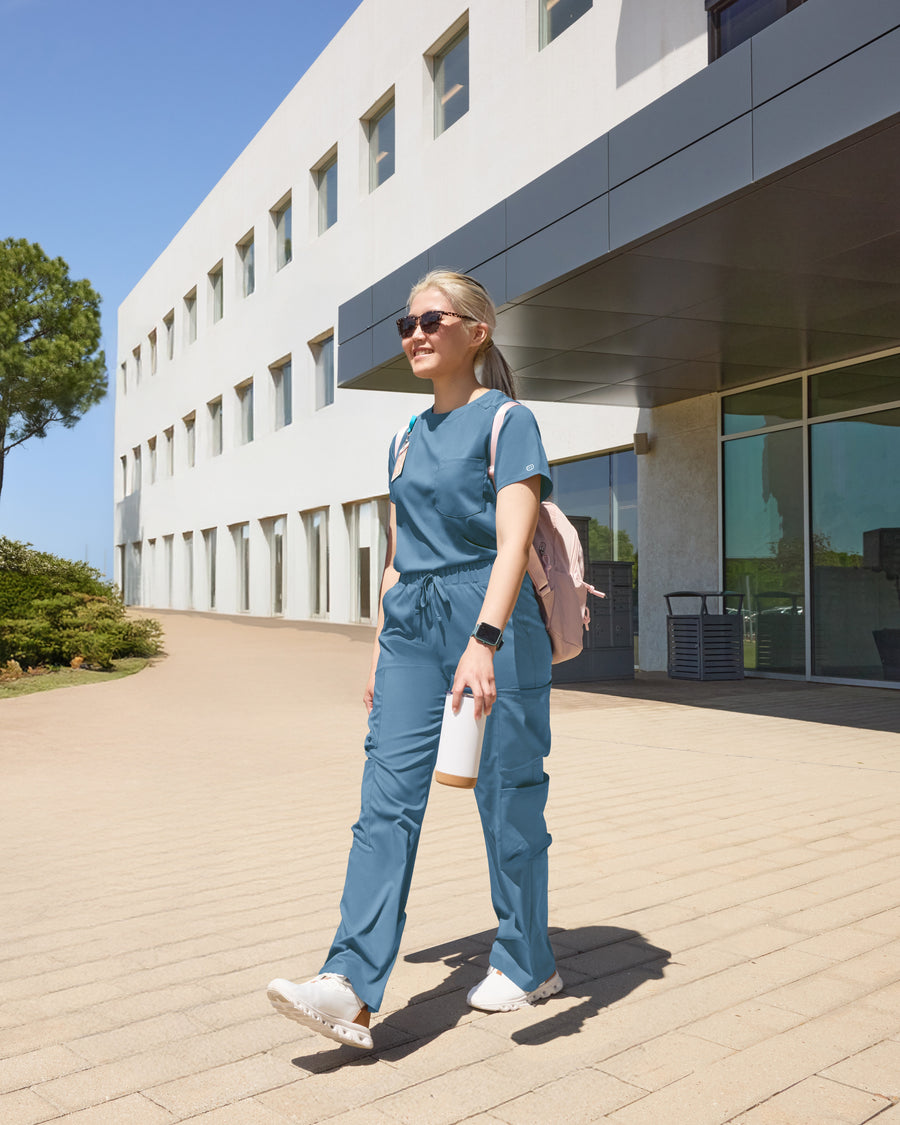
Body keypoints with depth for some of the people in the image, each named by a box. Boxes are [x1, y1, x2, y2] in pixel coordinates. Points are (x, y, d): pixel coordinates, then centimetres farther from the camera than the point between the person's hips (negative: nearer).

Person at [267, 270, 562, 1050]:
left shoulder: (507, 421, -4)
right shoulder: (407, 440, 17)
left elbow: (513, 541, -17)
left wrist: (484, 640, -30)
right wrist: (380, 647, 18)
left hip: (493, 624, -6)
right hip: (412, 626, 6)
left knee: (506, 797, 4)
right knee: (388, 792, -6)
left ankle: (527, 965, 23)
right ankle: (352, 989, -9)